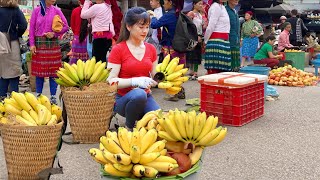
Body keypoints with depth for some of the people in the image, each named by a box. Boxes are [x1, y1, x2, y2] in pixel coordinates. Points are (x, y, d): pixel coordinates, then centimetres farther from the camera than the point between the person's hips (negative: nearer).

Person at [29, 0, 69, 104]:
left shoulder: (56, 11, 2)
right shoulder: (36, 11, 2)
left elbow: (66, 26, 4)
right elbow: (32, 28, 2)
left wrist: (54, 33, -10)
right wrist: (32, 44, -5)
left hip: (53, 44, 0)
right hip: (39, 43, 0)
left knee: (53, 71, 1)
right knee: (39, 71, 5)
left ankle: (53, 96, 8)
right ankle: (38, 95, 16)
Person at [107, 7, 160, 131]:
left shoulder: (151, 49, 7)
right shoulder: (118, 50, -8)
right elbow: (111, 81, -13)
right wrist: (135, 81, -26)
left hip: (146, 97, 4)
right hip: (123, 98, -4)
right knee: (139, 94, -38)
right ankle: (129, 127, -10)